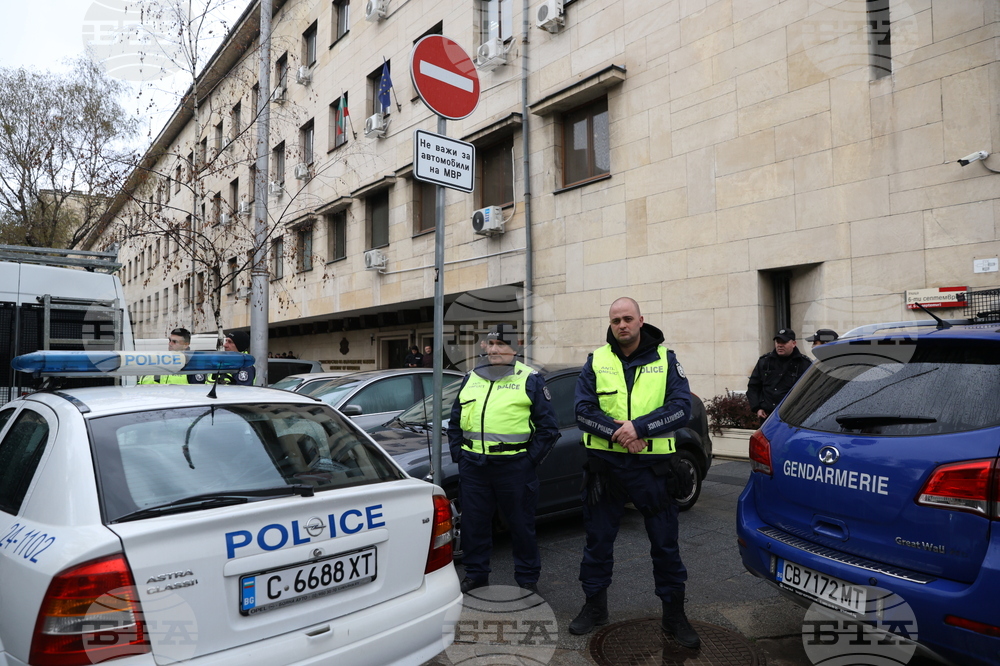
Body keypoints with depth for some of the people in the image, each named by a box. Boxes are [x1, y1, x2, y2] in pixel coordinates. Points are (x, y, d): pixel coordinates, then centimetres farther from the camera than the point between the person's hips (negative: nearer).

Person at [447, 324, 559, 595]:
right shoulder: (471, 379, 13)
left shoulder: (530, 380, 0)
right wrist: (458, 454, 9)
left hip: (514, 468, -4)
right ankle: (475, 575, 29)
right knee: (474, 523, 12)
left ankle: (528, 579, 23)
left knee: (522, 525, 8)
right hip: (473, 467, 4)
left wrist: (531, 460, -6)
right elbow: (455, 422, 19)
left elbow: (548, 427, -1)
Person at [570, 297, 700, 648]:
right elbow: (583, 411, -5)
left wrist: (638, 428, -21)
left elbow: (681, 407, -9)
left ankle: (674, 615, 27)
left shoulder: (665, 359, 1)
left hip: (653, 465, -1)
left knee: (666, 544, 9)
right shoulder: (596, 361, 3)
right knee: (598, 540, 12)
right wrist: (618, 433, -19)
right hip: (605, 464, 1)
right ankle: (594, 606, 31)